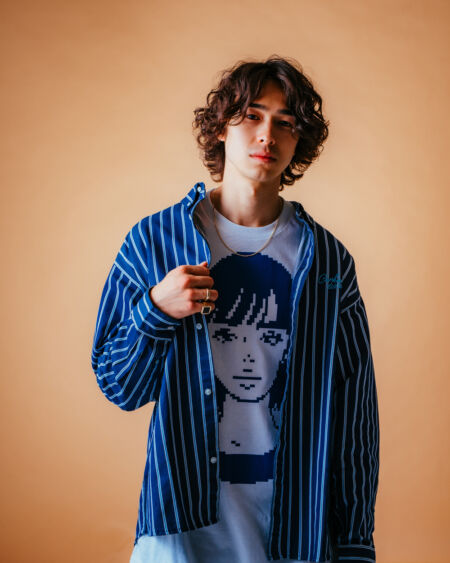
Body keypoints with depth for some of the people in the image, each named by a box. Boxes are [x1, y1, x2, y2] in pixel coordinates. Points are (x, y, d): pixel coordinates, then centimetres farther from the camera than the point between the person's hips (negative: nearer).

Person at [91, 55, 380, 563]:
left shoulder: (328, 259, -1)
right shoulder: (154, 240, -4)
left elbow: (356, 408, 0)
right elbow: (119, 389, -1)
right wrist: (156, 310, -19)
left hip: (297, 520, 2)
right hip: (183, 514, -1)